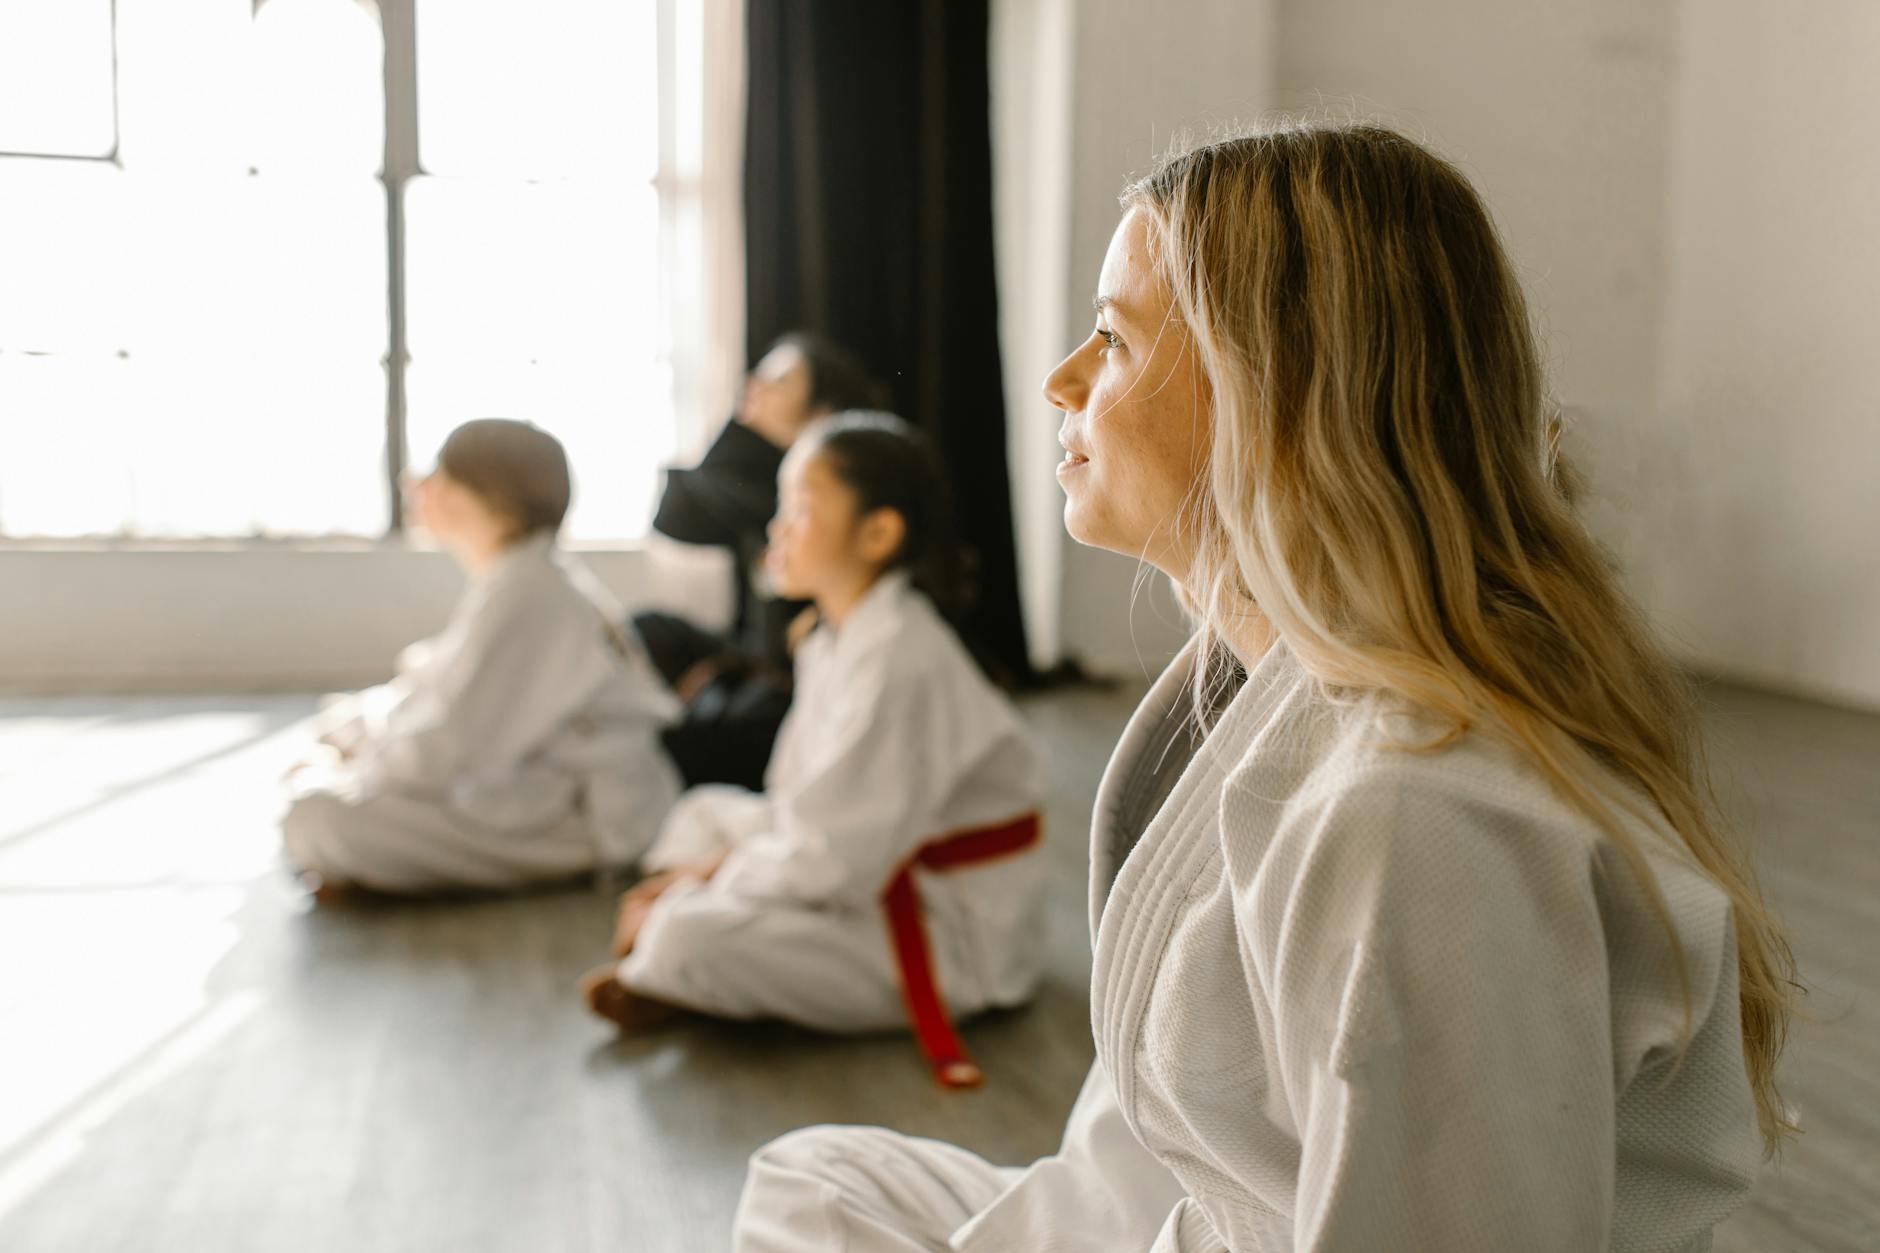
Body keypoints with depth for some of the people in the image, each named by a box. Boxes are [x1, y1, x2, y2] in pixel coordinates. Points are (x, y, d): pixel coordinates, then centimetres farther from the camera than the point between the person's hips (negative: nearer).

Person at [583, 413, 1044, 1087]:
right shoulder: (837, 642, 8)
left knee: (688, 936, -26)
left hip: (951, 939, -10)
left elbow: (836, 860, -26)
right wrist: (701, 866, -2)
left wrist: (709, 878, -13)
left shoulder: (902, 661, -24)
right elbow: (805, 806, 12)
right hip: (878, 885, 10)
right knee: (704, 811, 19)